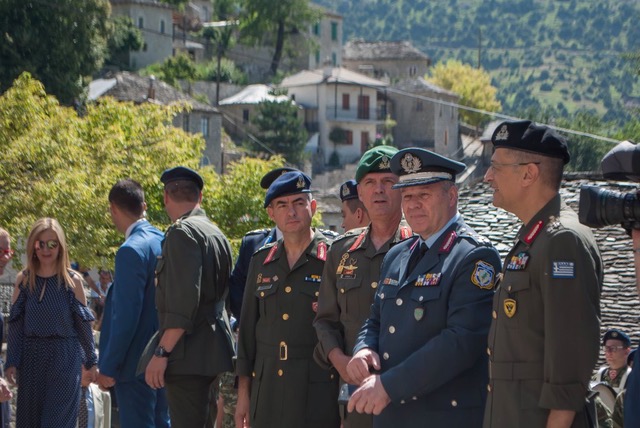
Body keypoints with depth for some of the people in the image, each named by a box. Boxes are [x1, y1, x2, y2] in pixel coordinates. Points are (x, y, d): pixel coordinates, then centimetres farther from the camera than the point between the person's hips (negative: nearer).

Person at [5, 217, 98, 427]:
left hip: (64, 357, -2)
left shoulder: (72, 280, 0)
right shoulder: (23, 279, 4)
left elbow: (83, 324, 4)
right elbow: (15, 325, 5)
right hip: (31, 357, 2)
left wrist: (91, 362, 5)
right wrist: (11, 362, -1)